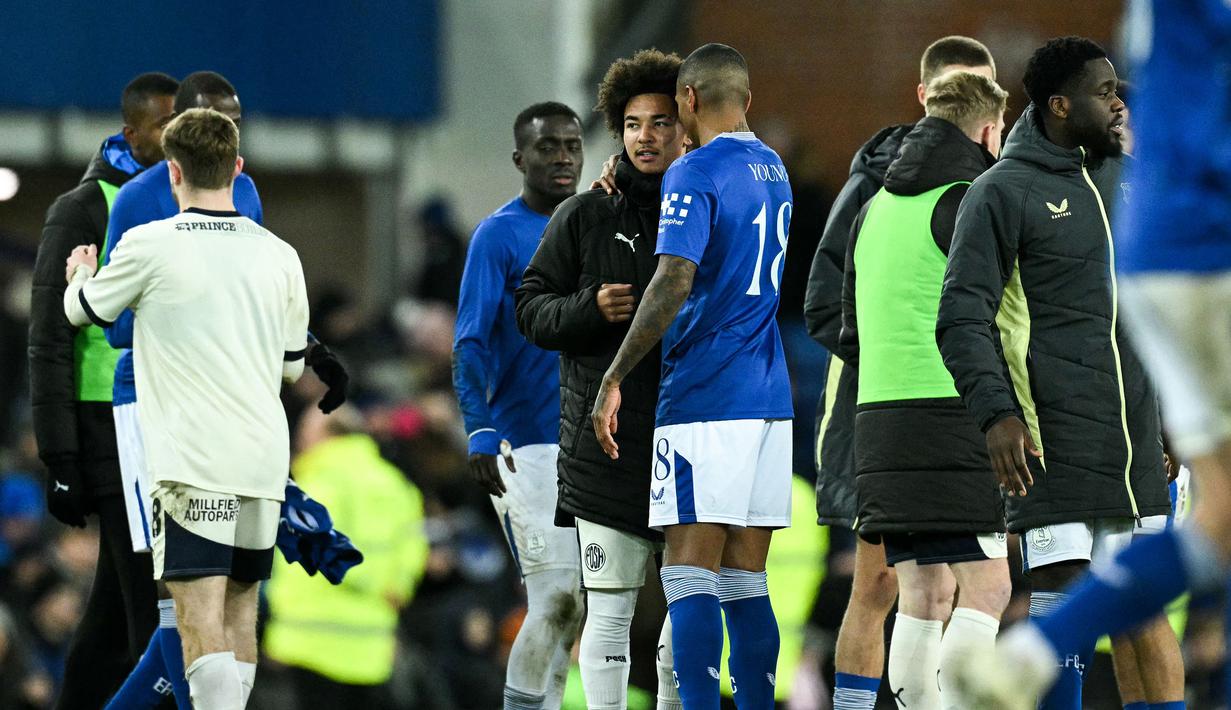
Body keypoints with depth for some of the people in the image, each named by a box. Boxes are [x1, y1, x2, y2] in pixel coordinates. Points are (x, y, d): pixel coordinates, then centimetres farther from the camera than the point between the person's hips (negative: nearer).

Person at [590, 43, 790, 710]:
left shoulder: (694, 174, -10)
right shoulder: (773, 171, 16)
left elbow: (674, 281, -19)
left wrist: (614, 378, -16)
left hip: (704, 401, -8)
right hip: (769, 398, 8)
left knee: (690, 575, -8)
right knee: (745, 581, 9)